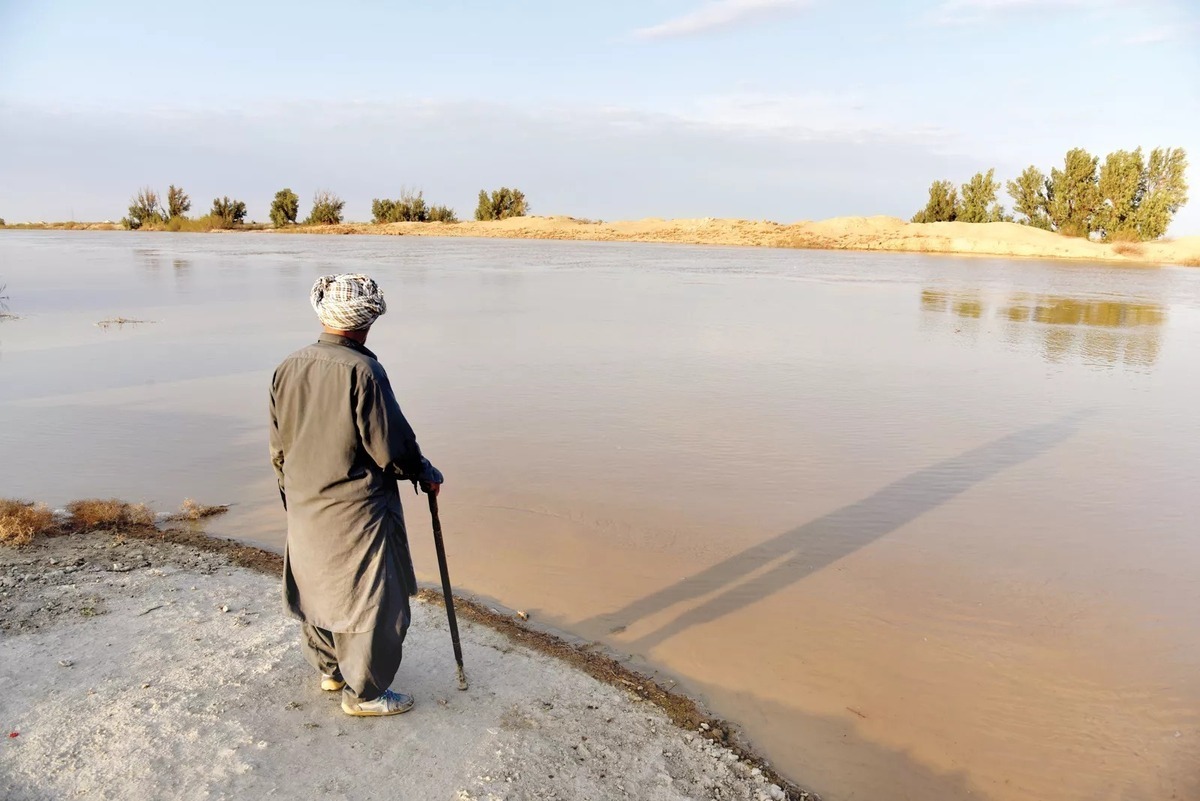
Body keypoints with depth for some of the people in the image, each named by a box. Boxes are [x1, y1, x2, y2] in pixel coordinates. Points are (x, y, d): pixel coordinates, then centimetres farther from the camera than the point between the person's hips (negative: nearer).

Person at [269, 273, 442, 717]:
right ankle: (363, 692, 20)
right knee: (374, 600, 7)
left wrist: (293, 495, 21)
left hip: (304, 510, 8)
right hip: (356, 513, -7)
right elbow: (392, 447, -19)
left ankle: (330, 669, 41)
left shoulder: (287, 368, 0)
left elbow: (279, 450, 8)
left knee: (320, 587, 23)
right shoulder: (362, 371, -22)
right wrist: (425, 473, -1)